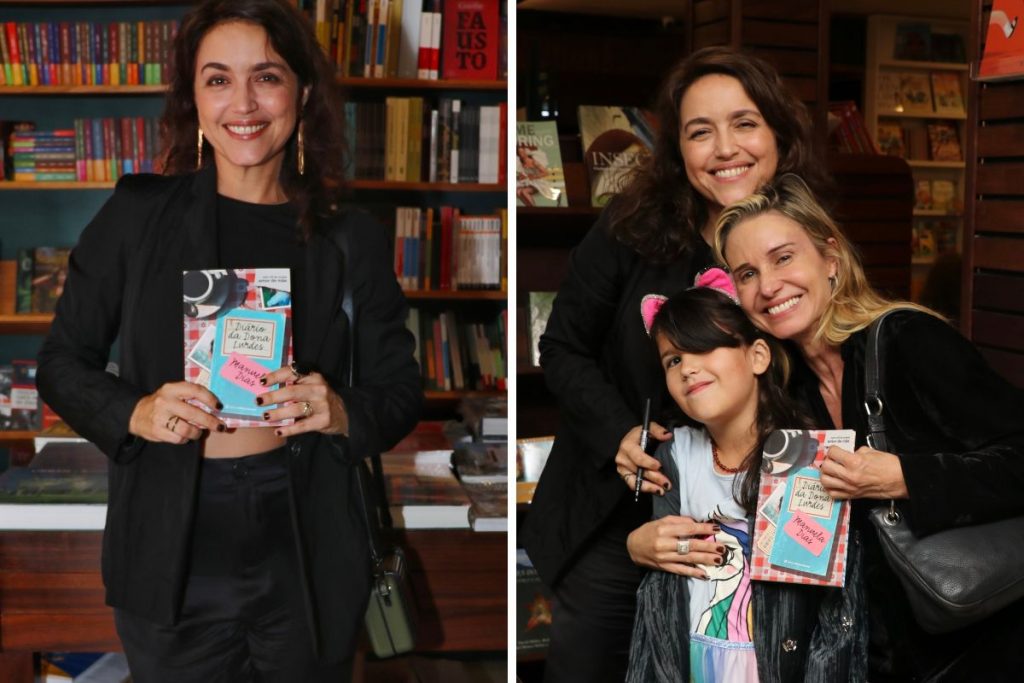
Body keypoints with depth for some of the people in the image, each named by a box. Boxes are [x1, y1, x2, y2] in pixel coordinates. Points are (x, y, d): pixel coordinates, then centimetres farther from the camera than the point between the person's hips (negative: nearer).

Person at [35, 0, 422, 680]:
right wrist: (136, 413, -15)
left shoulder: (351, 239, 1)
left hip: (305, 563, 1)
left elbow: (400, 393, 5)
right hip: (173, 567, 0)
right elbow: (62, 363, 4)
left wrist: (340, 413, -17)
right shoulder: (137, 215, -1)